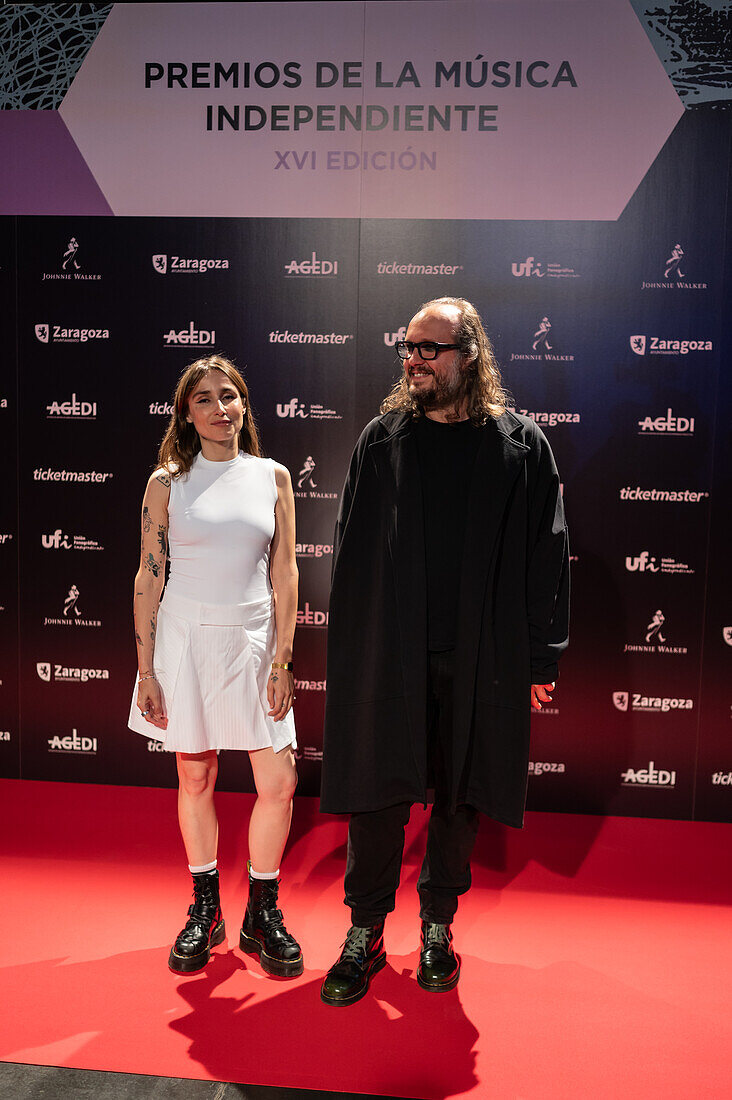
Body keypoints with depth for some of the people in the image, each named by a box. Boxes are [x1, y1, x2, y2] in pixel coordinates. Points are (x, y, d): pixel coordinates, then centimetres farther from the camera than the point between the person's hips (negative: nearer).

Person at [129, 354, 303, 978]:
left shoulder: (272, 477, 4)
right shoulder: (168, 482, 1)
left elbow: (284, 573, 3)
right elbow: (149, 577, 0)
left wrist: (283, 659, -2)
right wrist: (147, 671, -3)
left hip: (253, 640, 1)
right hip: (185, 639, -1)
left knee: (280, 783, -1)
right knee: (195, 779, 10)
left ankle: (262, 913, 21)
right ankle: (205, 911, 29)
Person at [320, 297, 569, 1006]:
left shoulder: (522, 446, 0)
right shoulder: (381, 440, 4)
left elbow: (546, 557, 1)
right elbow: (349, 553, 6)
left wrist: (541, 660, -2)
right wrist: (347, 651, 1)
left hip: (481, 661, 0)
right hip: (388, 654, 1)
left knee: (459, 797, 12)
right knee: (377, 795, 6)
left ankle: (438, 927, 32)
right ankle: (364, 934, 24)